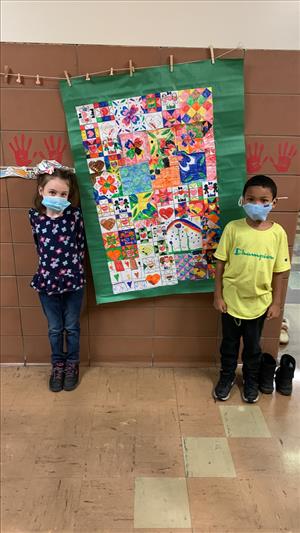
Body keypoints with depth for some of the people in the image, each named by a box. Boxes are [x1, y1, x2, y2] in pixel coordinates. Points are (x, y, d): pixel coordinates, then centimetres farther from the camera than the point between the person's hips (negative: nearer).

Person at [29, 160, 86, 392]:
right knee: (54, 328, 17)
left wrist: (74, 267, -3)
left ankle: (72, 364, 37)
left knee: (72, 327, 16)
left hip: (73, 281, -1)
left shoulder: (75, 215, -13)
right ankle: (57, 365, 39)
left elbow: (81, 245, -1)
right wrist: (49, 263, 10)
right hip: (47, 282, 2)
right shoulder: (35, 216, -6)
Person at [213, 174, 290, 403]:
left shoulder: (278, 233, -8)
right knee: (229, 343, 18)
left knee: (253, 346, 20)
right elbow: (221, 264, -6)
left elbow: (278, 272, -2)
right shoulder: (233, 228, -11)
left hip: (259, 303, 1)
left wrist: (276, 302, -1)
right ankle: (227, 376, 42)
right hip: (231, 300, 0)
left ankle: (251, 380, 43)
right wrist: (218, 295, -6)